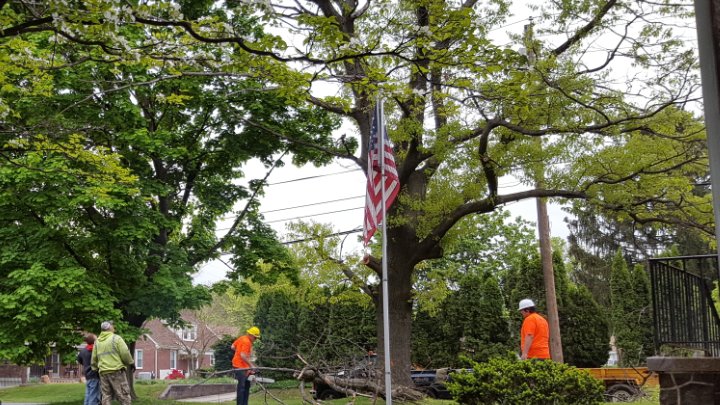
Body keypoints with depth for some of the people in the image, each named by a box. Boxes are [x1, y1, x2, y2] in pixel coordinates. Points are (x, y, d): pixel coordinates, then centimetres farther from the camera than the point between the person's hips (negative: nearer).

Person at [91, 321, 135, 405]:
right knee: (124, 396, -3)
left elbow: (94, 359, 13)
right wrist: (131, 363, 3)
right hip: (117, 371, -5)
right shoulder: (116, 338, -4)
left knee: (106, 397, 9)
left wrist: (95, 368, 25)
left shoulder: (97, 341, 13)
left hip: (103, 373, 6)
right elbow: (125, 353, -10)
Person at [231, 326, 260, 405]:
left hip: (244, 367, 10)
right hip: (240, 366, -10)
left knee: (247, 385, 14)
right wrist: (251, 365, -20)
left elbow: (232, 347, 17)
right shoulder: (247, 342, -18)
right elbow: (243, 356, -25)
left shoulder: (242, 338, 12)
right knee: (241, 386, -8)